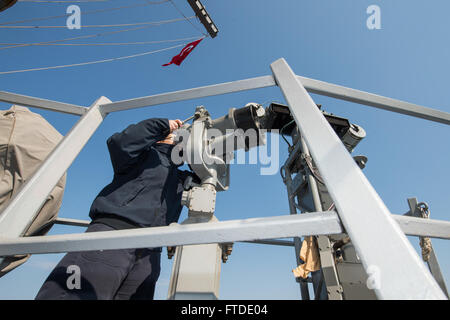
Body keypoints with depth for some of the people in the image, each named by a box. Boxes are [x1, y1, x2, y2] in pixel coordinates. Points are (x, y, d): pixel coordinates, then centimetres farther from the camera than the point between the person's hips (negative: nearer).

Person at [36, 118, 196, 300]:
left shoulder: (182, 179, 28)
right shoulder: (146, 154, 15)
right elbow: (119, 143, -4)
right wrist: (162, 125, 0)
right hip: (112, 229, -5)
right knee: (72, 294, -17)